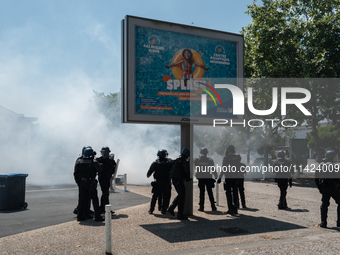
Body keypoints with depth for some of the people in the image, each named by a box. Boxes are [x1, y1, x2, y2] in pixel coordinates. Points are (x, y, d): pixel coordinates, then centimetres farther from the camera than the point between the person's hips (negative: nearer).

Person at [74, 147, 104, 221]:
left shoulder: (79, 161, 3)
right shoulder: (93, 162, -9)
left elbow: (75, 173, 3)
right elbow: (99, 170, 3)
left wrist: (78, 182, 9)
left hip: (81, 183, 4)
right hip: (91, 183, -4)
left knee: (81, 199, 11)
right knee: (95, 200, 3)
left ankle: (80, 216, 14)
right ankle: (97, 216, 2)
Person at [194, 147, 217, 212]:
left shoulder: (196, 160, -2)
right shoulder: (210, 160, -2)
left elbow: (196, 168, 9)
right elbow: (213, 169, -2)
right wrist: (216, 177, 4)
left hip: (201, 178, 0)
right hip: (208, 178, 0)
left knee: (202, 192, 5)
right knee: (210, 192, 7)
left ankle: (201, 207, 3)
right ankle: (213, 207, 7)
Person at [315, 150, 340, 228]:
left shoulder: (320, 165, 11)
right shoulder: (332, 165, -11)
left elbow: (316, 178, 13)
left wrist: (320, 188, 17)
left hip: (323, 188, 7)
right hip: (332, 187, -7)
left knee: (324, 204, 10)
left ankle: (323, 222, 9)